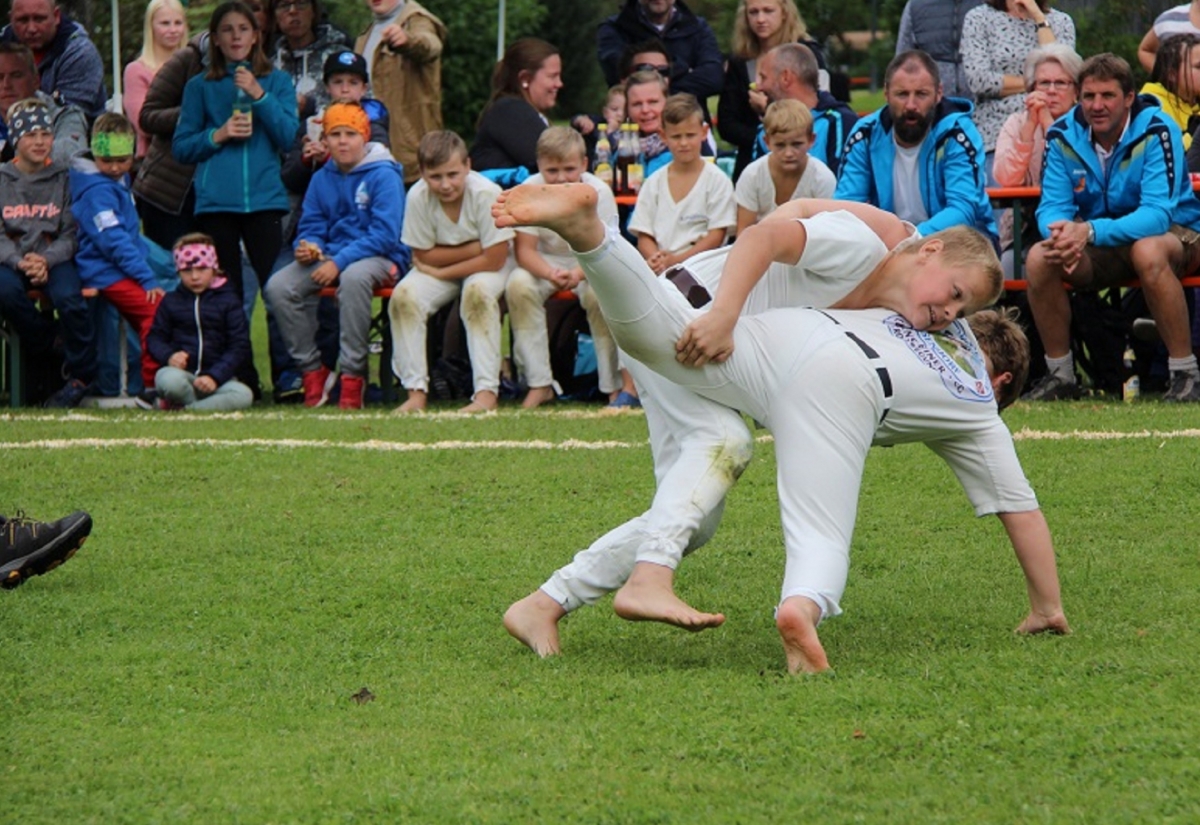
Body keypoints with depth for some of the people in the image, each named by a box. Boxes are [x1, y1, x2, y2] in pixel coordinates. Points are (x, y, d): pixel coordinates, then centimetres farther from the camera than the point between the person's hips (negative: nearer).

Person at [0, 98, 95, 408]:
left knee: (69, 299, -30)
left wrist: (46, 260, -16)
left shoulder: (62, 178, 6)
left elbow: (70, 234, 3)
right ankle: (44, 344, -6)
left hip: (54, 258, 0)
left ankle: (81, 376, -10)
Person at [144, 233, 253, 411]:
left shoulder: (228, 301, 8)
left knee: (243, 395, -32)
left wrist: (214, 376, -13)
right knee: (170, 380, -39)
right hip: (180, 371, -1)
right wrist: (169, 355, -14)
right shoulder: (170, 301, 13)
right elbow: (155, 338, 10)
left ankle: (181, 409, -25)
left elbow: (239, 346, 2)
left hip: (216, 377, 1)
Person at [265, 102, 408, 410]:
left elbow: (385, 234, -16)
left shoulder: (384, 176, -8)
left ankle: (353, 377, -33)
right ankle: (312, 371, -6)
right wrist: (307, 248, -12)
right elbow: (311, 228, 14)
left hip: (380, 259, -6)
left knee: (353, 276, -40)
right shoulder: (322, 179, 11)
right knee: (279, 286, -18)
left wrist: (338, 262, -23)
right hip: (331, 256, 6)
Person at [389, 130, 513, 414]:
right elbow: (424, 256, -12)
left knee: (478, 290, -35)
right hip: (440, 266, 3)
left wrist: (441, 272, -22)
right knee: (404, 295, -24)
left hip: (489, 266, -3)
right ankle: (416, 391, -18)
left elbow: (493, 260, -25)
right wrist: (474, 248, -20)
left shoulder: (486, 194, -28)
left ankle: (487, 392, -34)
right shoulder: (418, 197, -22)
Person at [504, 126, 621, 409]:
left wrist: (578, 274, -45)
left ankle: (614, 385, -17)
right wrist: (551, 274, -41)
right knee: (518, 285, -29)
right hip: (544, 262, 2)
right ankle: (539, 384, -20)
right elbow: (525, 250, -19)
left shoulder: (598, 192, -21)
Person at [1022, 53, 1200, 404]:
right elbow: (1052, 206, -10)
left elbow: (1158, 214, -31)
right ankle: (1060, 376, -6)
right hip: (1099, 244, 4)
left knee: (1148, 252, -39)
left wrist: (1090, 231, -46)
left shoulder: (1156, 131, -22)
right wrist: (1064, 234, -37)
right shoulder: (1063, 135, -9)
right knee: (1039, 259, -22)